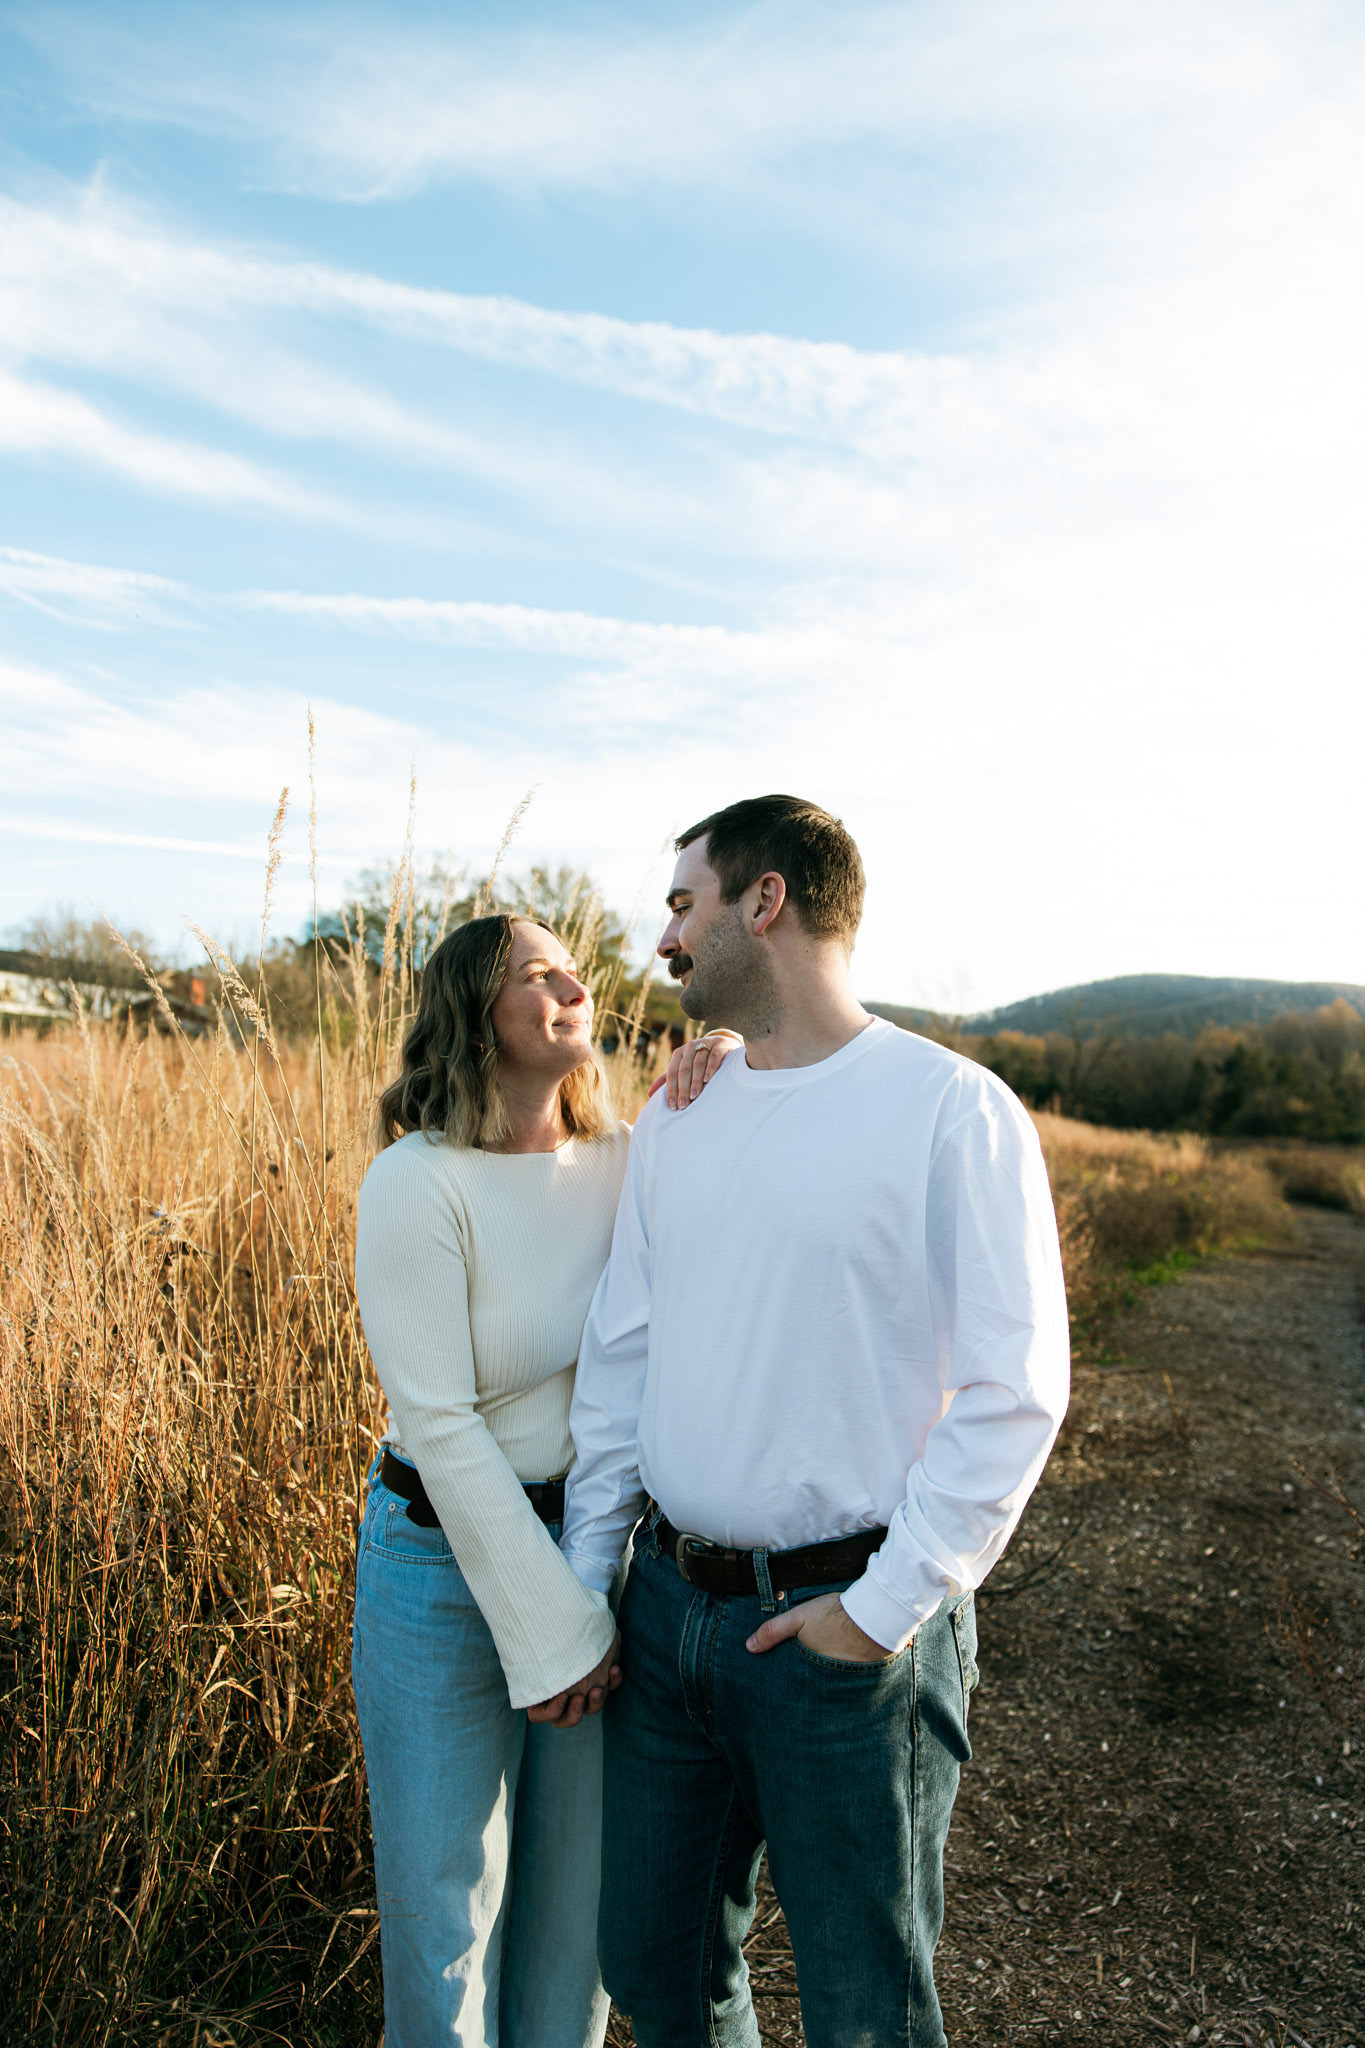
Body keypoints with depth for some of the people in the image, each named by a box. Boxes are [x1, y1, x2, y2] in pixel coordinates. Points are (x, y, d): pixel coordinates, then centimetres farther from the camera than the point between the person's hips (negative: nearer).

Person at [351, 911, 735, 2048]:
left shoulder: (624, 1162, -3)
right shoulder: (417, 1184, -18)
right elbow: (441, 1428, -18)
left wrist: (737, 1060, -14)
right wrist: (552, 1626, -15)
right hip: (446, 1562, -4)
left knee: (579, 1882, 20)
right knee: (444, 1899, 13)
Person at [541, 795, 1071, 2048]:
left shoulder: (954, 1111, -12)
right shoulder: (672, 1125, 6)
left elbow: (1014, 1392, -14)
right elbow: (620, 1359, 9)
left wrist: (887, 1606, -15)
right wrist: (580, 1585, 8)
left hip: (846, 1628, -5)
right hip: (670, 1607, 6)